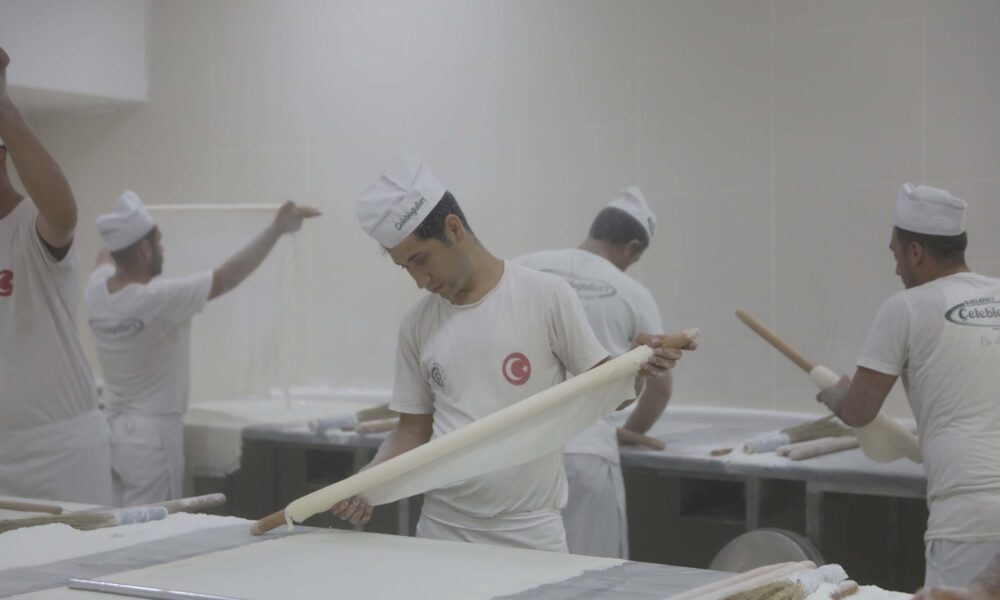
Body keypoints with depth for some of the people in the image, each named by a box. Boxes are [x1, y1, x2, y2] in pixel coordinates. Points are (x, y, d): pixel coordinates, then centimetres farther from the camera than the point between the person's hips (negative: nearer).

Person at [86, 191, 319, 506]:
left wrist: (120, 233, 44)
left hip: (110, 428, 8)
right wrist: (276, 229, -11)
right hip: (152, 433, -8)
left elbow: (107, 257, 23)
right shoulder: (159, 297, -22)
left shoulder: (96, 289, -1)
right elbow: (225, 278, -18)